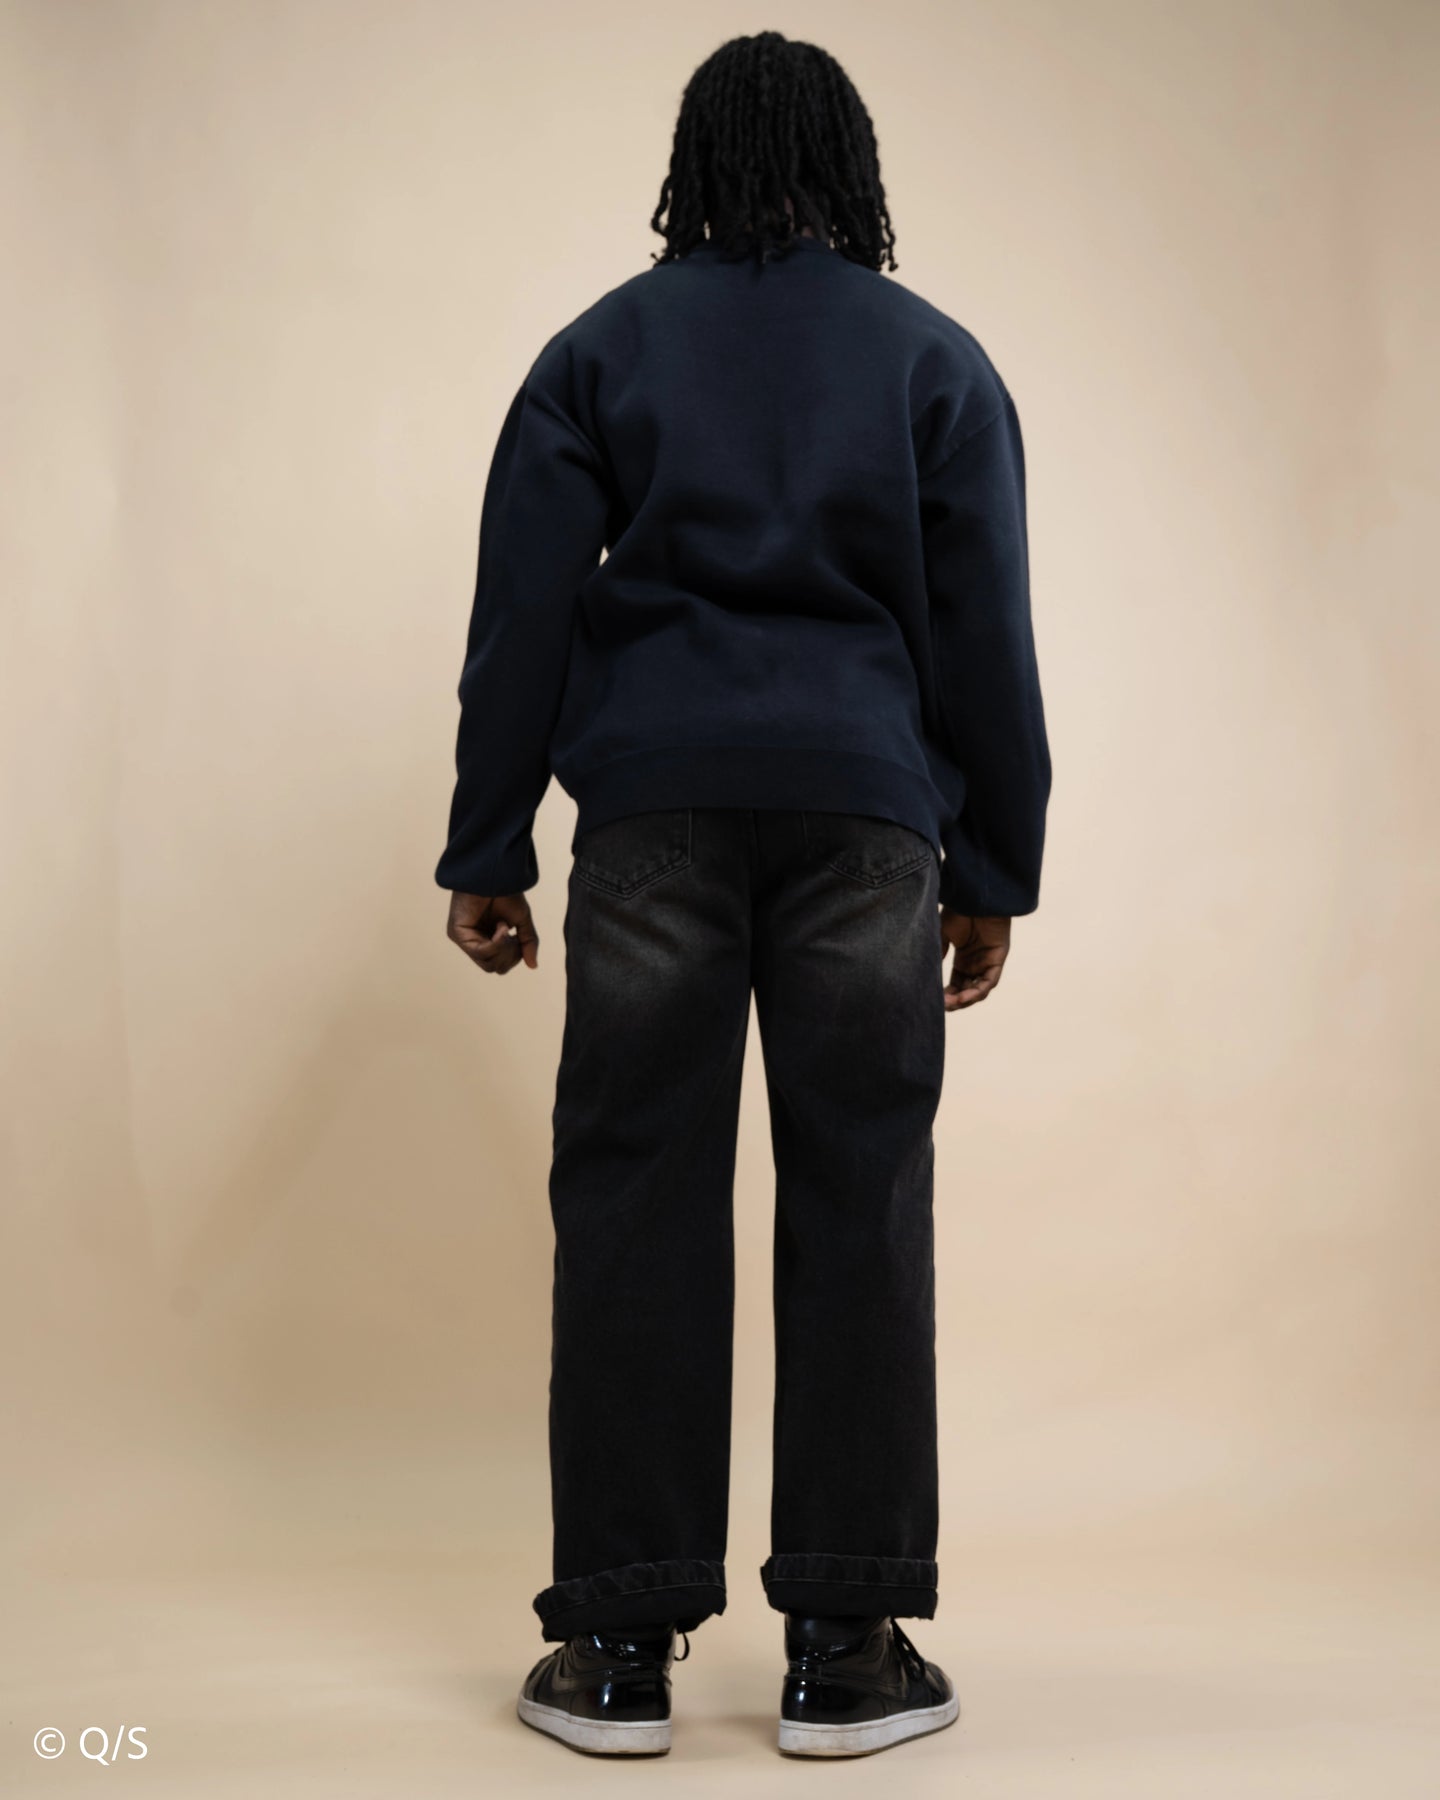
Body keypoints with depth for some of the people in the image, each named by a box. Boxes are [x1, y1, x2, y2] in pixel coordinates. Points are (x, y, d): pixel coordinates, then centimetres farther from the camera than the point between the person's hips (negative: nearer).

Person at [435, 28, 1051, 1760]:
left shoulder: (601, 347, 11)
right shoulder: (934, 359, 11)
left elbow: (521, 615, 5)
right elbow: (984, 632, 7)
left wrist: (486, 852, 7)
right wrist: (993, 868, 12)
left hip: (653, 802, 0)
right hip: (868, 807, 0)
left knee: (634, 1202, 2)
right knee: (859, 1208, 2)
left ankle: (619, 1647, 6)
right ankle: (846, 1649, 7)